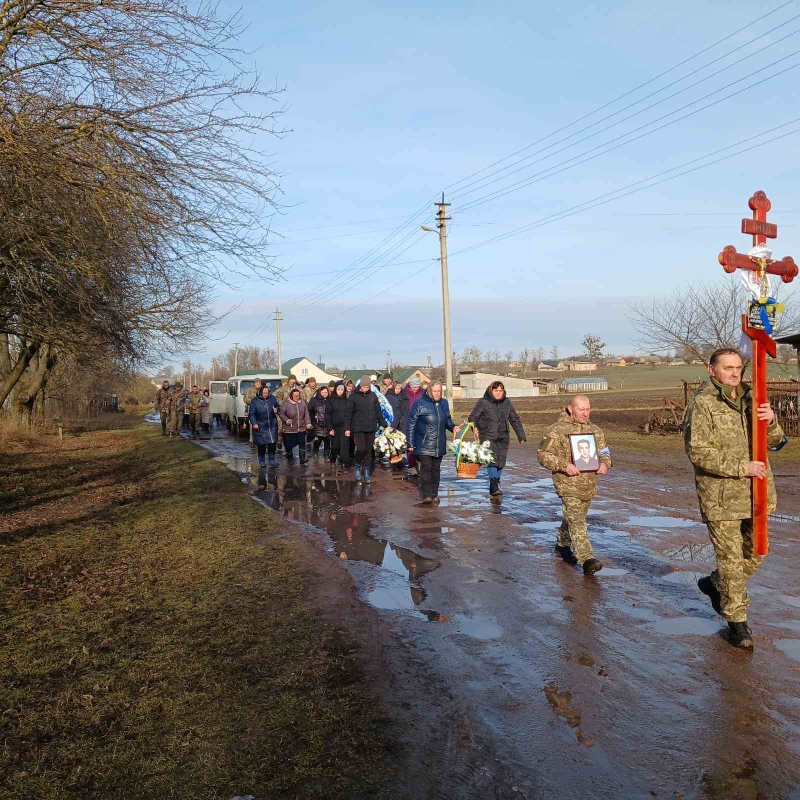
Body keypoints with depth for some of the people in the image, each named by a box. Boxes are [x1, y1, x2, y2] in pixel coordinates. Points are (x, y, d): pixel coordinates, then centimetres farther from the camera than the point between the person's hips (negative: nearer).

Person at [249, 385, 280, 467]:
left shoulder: (272, 398, -1)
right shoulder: (255, 401, -11)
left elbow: (278, 406, 14)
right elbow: (251, 413, -10)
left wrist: (277, 409, -9)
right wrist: (254, 423, -20)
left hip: (272, 425, 3)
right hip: (260, 426, -2)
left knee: (273, 443, 1)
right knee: (261, 444, 6)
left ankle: (272, 460, 18)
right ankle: (262, 461, 23)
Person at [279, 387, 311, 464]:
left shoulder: (303, 402, 2)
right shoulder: (286, 403, -9)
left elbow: (306, 414, 7)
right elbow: (281, 414, -7)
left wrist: (308, 423, -2)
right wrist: (286, 420, -23)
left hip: (301, 428, 3)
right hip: (289, 428, -2)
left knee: (302, 443, 1)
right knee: (289, 444, 8)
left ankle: (303, 458, 8)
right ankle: (290, 458, 28)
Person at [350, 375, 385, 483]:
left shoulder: (373, 396, 6)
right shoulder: (354, 396, -2)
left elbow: (378, 412, 11)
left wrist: (384, 425, 8)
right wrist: (348, 428, -6)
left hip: (371, 427, 3)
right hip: (358, 427, -3)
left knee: (369, 450, 6)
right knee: (361, 449, -13)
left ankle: (366, 472, 17)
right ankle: (357, 466, 13)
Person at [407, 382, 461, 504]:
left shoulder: (444, 403, 9)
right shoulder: (419, 403, -8)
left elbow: (447, 420, 19)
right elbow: (411, 424, -7)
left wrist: (453, 426, -3)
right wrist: (410, 443, -9)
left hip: (439, 445, 5)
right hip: (424, 444, -5)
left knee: (436, 469, 10)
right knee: (426, 468, -9)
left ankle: (434, 494, 19)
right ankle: (426, 495, -2)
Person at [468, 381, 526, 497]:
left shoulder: (507, 403, 9)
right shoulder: (483, 402, -3)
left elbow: (515, 420, 15)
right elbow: (473, 417, 0)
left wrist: (521, 436, 14)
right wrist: (475, 428, -20)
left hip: (503, 438, 4)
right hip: (487, 436, -4)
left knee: (501, 462, 6)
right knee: (492, 459, -17)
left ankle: (495, 486, 18)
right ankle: (494, 487, -19)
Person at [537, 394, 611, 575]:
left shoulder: (595, 431, 11)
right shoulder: (557, 430, -8)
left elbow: (604, 452, 21)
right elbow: (543, 455, -8)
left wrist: (604, 464, -2)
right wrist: (564, 465, -21)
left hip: (589, 484, 6)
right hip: (568, 484, -6)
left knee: (573, 517, 19)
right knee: (576, 521, -13)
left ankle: (562, 545, 41)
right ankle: (586, 559, -15)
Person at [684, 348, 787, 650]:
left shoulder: (750, 399, 10)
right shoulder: (702, 403, -11)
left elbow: (773, 442, 12)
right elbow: (698, 452, -17)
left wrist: (771, 422, -11)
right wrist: (743, 467, -19)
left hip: (754, 493, 7)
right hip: (721, 496, -7)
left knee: (754, 553, 17)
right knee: (731, 558, 1)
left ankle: (714, 583, 41)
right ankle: (737, 621, 17)